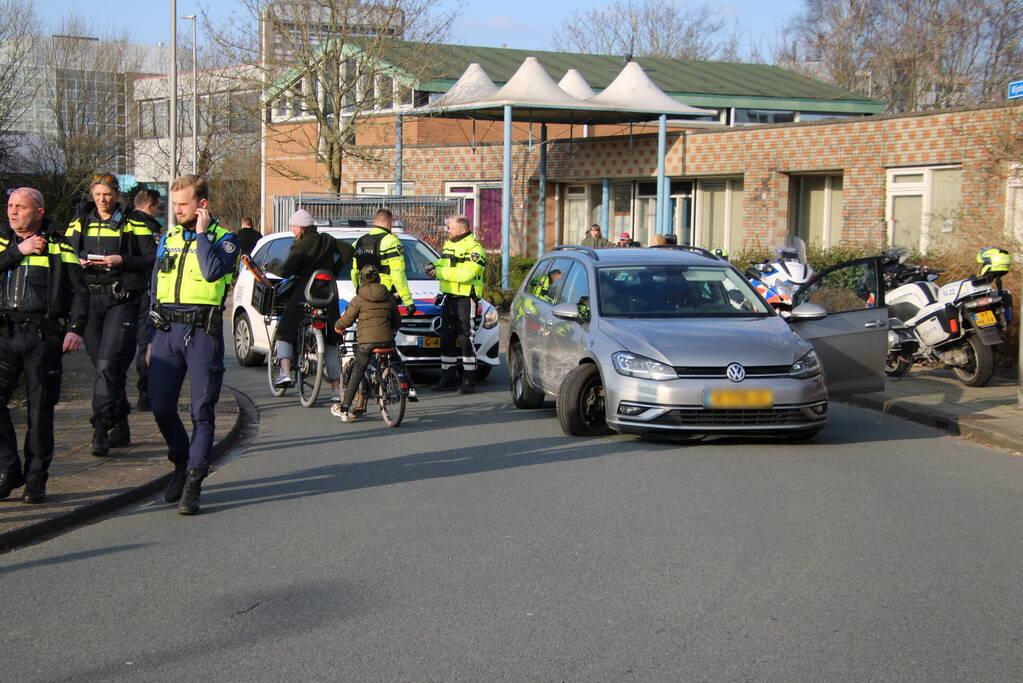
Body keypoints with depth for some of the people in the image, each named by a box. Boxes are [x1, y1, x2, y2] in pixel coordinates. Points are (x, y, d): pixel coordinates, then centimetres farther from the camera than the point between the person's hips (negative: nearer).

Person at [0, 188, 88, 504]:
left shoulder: (59, 247, 8)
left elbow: (79, 292, 5)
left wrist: (75, 329, -8)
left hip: (44, 336, -1)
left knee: (41, 410, 1)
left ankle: (36, 478, 12)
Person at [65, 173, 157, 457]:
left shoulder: (134, 223, 1)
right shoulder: (80, 223, 13)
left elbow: (153, 259, -3)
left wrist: (122, 260, -16)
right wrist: (79, 262, -5)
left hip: (122, 300, -5)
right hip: (90, 298, 5)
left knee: (109, 364, -16)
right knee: (103, 365, 10)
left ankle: (100, 429, -17)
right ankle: (120, 427, 21)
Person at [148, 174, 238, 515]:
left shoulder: (224, 238, 1)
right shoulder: (168, 239, 17)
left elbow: (212, 271, -21)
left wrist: (202, 233, -11)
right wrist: (152, 339, 17)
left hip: (202, 332, -5)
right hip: (167, 331, 5)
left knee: (202, 411, -5)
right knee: (161, 408, 0)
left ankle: (193, 484, -3)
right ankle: (182, 464, 24)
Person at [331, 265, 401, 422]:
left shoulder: (359, 299, -1)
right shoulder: (389, 298, 11)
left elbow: (346, 320, 2)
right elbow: (397, 320, 21)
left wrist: (337, 326, 24)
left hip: (366, 342, -3)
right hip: (387, 341, 3)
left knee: (356, 375, 4)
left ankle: (343, 410, 7)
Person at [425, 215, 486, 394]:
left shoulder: (474, 248, -14)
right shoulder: (449, 244, 14)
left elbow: (466, 274, -24)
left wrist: (440, 272, -19)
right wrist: (434, 265, 4)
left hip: (466, 298, -8)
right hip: (449, 297, 8)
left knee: (466, 339, -7)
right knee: (447, 339, 9)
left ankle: (469, 381, -2)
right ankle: (447, 379, 15)